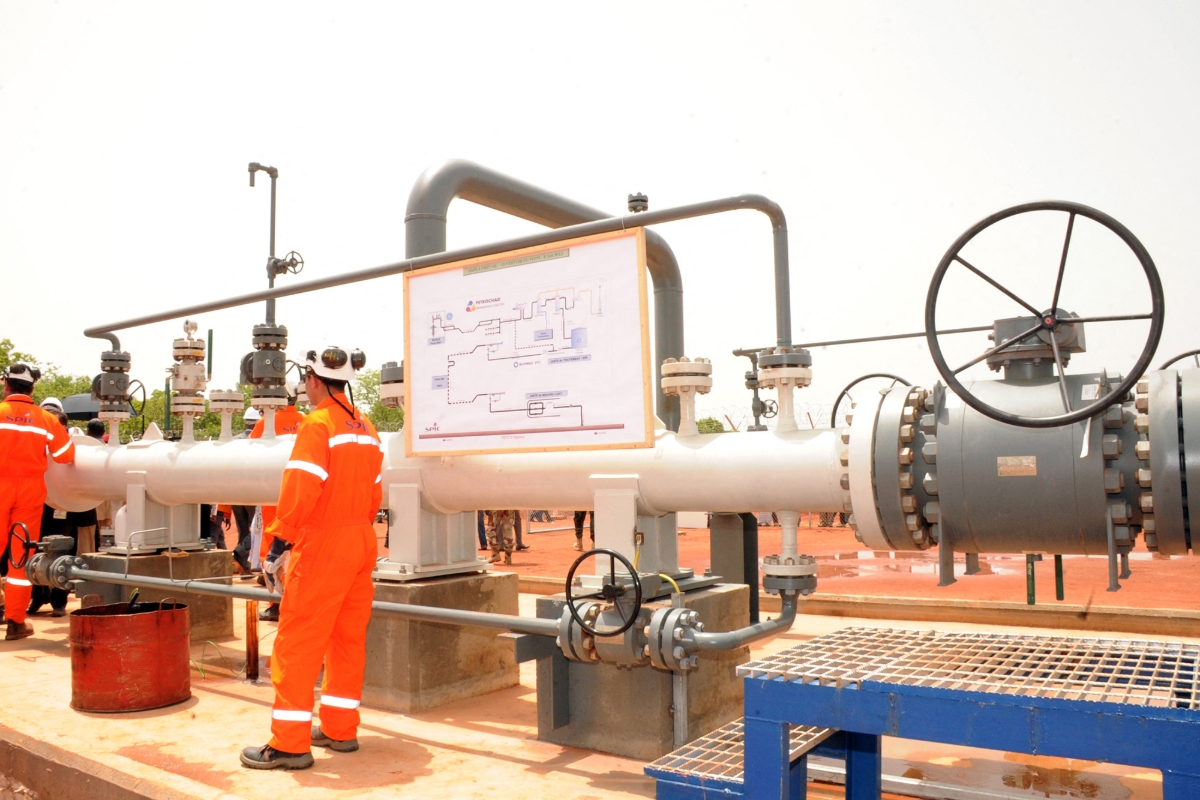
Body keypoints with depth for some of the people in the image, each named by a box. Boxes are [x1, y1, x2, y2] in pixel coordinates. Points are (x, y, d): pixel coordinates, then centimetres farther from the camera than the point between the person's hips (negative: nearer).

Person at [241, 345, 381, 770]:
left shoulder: (317, 424, -13)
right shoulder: (366, 428, 10)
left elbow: (301, 487, -19)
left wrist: (282, 532, -8)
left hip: (322, 545, -8)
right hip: (361, 543, 8)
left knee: (298, 642, 0)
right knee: (349, 638, 13)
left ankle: (289, 743, 6)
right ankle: (340, 729, 23)